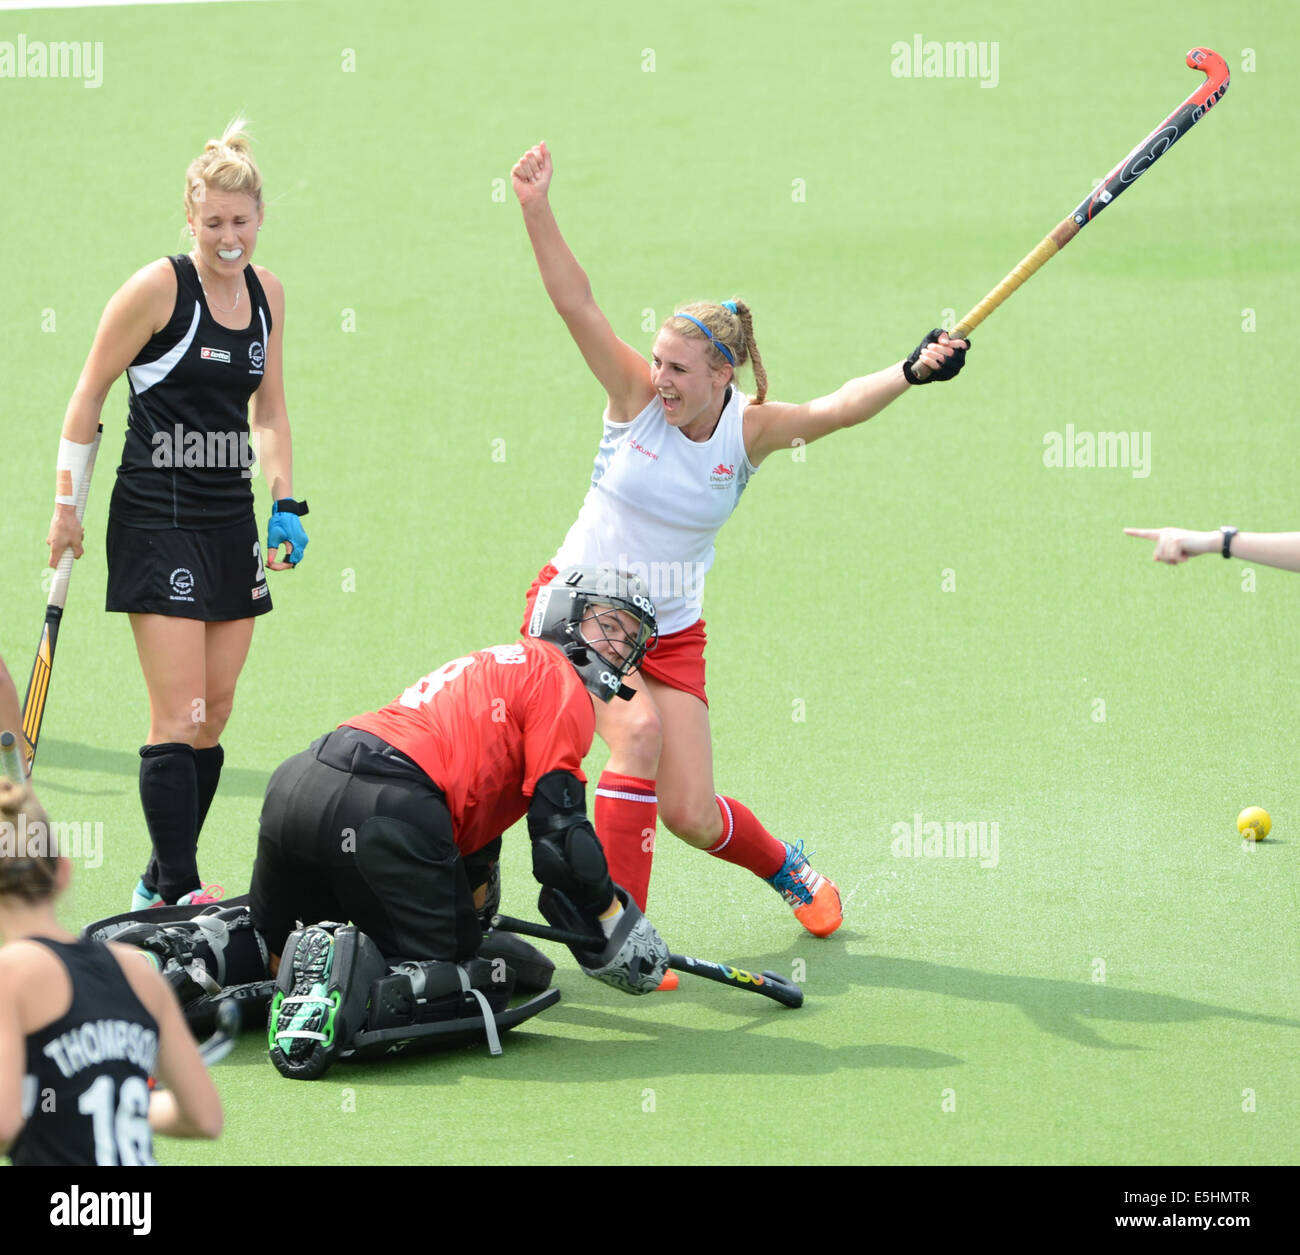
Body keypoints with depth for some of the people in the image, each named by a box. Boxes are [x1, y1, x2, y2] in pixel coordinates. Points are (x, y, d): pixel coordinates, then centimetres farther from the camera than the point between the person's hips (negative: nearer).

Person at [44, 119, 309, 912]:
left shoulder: (268, 292, 7)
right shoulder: (158, 289, -11)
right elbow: (90, 393, -4)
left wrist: (286, 505, 9)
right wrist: (66, 504, -3)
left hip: (232, 521, 7)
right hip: (158, 521, -7)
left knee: (215, 713, 7)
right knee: (177, 717, -11)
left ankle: (161, 882, 16)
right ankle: (179, 893, -9)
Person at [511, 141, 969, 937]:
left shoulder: (750, 430, -10)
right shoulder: (636, 396, -13)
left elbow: (836, 409, -24)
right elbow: (578, 306, -23)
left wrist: (910, 373, -40)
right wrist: (537, 211, -34)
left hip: (671, 634, 1)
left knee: (691, 813, -1)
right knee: (639, 730, -28)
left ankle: (788, 868, 34)